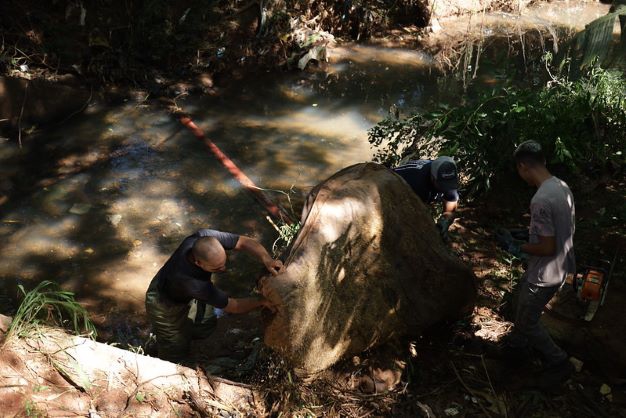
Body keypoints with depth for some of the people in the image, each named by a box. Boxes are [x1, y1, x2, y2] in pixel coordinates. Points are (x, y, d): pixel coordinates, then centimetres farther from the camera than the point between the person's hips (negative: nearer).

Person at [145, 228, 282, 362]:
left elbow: (245, 242, -28)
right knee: (176, 356, 8)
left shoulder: (205, 237, -36)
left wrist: (267, 260, -44)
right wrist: (262, 301, -27)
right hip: (165, 306, -6)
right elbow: (233, 307, -35)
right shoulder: (190, 282, -47)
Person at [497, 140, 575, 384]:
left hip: (545, 274, -9)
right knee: (522, 304, 28)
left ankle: (558, 363, 25)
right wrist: (529, 233, 13)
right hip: (561, 266, 9)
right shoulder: (562, 187, -2)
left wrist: (518, 248, -12)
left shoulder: (541, 200, -32)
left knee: (527, 321, 12)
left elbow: (548, 247, -27)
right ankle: (519, 344, 49)